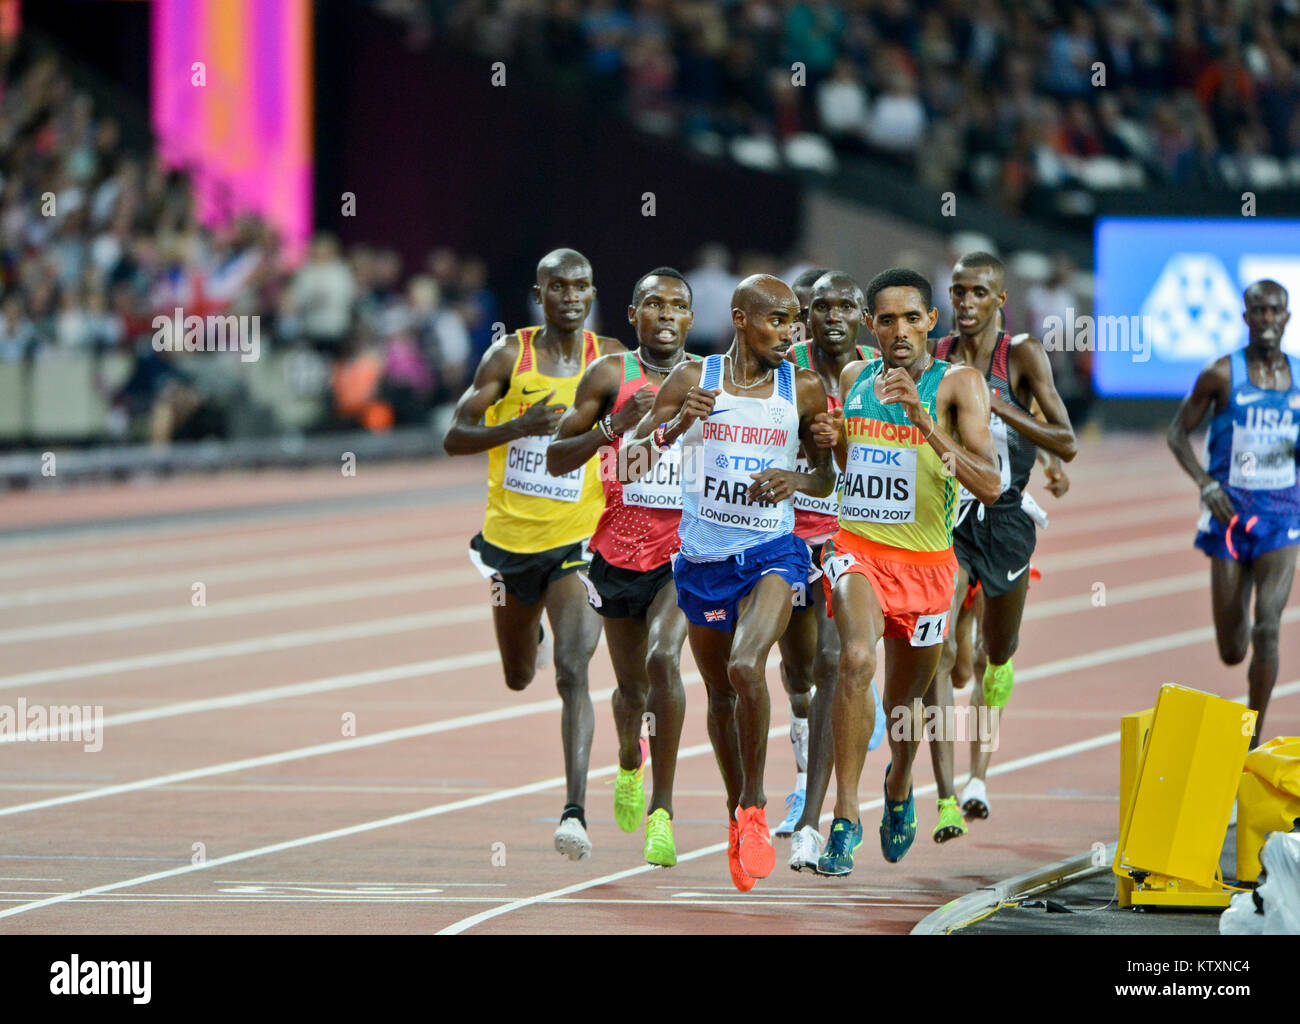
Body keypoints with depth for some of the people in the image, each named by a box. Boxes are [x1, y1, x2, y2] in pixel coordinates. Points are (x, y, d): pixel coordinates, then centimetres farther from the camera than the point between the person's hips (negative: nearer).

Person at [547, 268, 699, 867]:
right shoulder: (610, 375, -2)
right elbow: (556, 460, -4)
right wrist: (614, 427, -19)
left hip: (686, 552, -1)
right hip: (620, 549, 1)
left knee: (664, 659, -25)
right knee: (631, 687, 14)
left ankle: (662, 809, -20)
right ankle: (630, 759, 50)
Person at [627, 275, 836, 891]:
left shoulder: (803, 390, 0)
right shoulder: (690, 382, -2)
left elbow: (828, 477, 12)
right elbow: (629, 465, -2)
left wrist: (797, 480, -10)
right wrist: (676, 425, -19)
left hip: (772, 554, -2)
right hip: (704, 559, 2)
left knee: (746, 668, -27)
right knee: (719, 694, 14)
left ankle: (755, 806, -13)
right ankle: (736, 814, 35)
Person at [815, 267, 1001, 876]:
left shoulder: (958, 385, -8)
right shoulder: (855, 378, 4)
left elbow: (990, 486, -21)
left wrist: (923, 421, -29)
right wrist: (833, 441, 0)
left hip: (926, 562, 0)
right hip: (857, 547, 0)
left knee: (906, 700, 16)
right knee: (857, 658, -28)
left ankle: (899, 786, 50)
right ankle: (845, 819, -28)